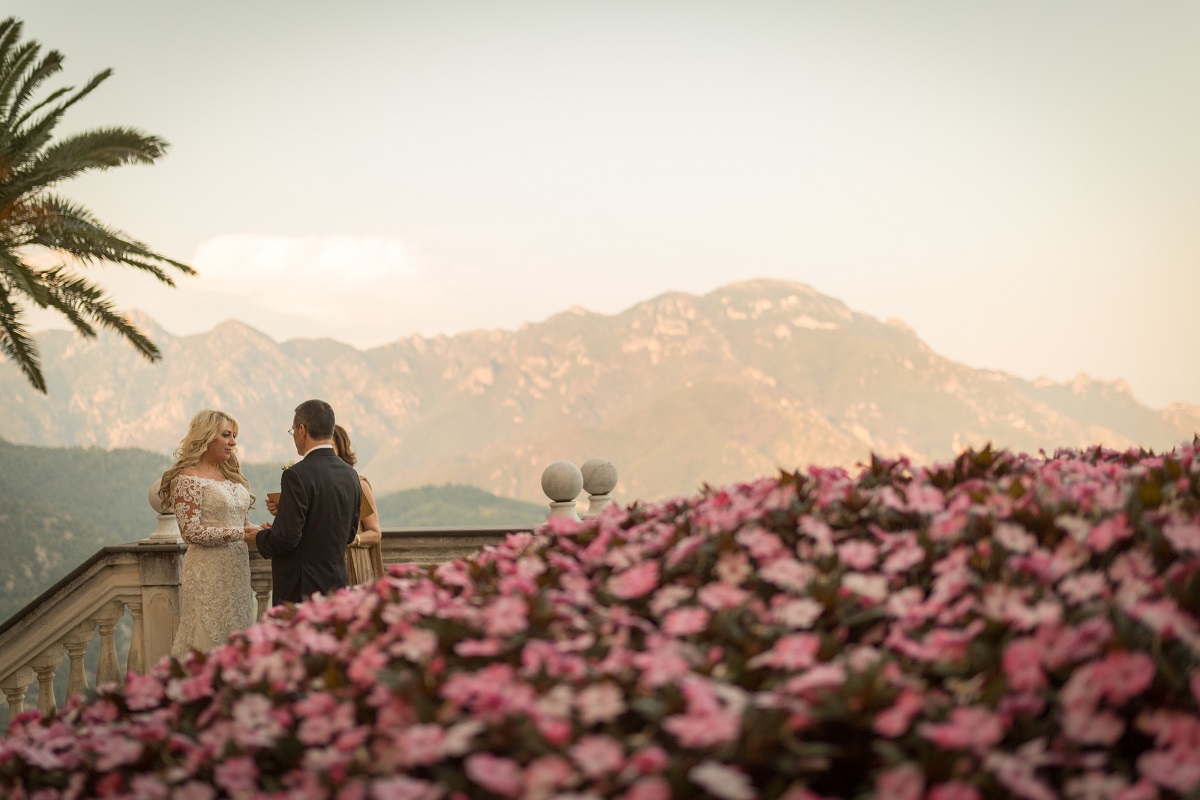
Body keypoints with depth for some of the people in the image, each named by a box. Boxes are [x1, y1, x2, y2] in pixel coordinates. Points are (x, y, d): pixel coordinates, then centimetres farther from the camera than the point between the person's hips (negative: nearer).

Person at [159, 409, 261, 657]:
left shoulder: (231, 474, 15)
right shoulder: (188, 478, -8)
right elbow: (190, 531, -16)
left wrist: (259, 532, -1)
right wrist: (241, 533, -17)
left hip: (237, 570, 7)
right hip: (208, 573, -7)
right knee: (208, 639, -6)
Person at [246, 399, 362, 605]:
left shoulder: (297, 475, -15)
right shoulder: (350, 475, 8)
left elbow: (285, 539, -19)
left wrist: (259, 538, 3)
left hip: (298, 590, -7)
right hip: (336, 584, 7)